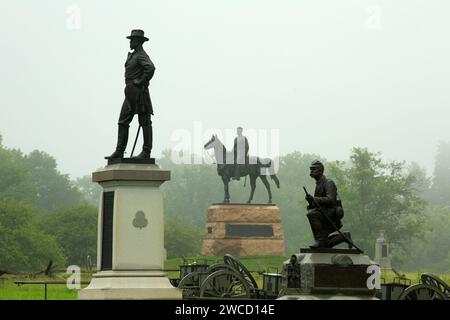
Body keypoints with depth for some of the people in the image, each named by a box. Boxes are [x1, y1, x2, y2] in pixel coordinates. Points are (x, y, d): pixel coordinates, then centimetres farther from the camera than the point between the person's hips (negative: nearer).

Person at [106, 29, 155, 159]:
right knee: (123, 122, 5)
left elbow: (151, 68, -29)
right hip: (130, 94, 10)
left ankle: (146, 152, -3)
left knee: (145, 122, -5)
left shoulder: (142, 55, -10)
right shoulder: (133, 55, 19)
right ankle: (119, 151, 3)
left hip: (139, 92, -10)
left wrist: (141, 81, -20)